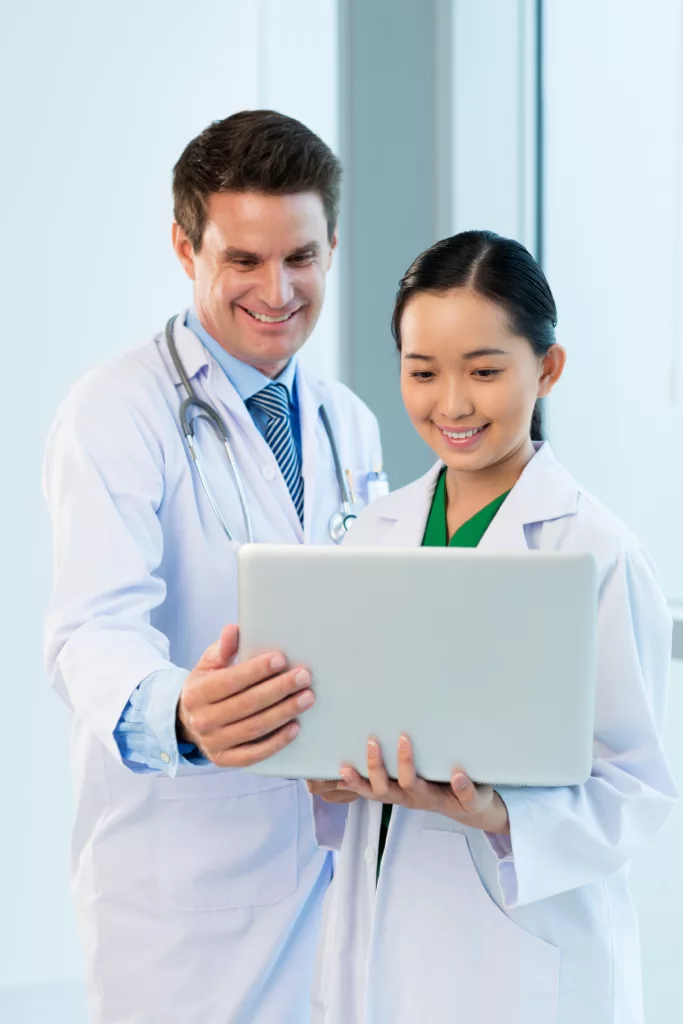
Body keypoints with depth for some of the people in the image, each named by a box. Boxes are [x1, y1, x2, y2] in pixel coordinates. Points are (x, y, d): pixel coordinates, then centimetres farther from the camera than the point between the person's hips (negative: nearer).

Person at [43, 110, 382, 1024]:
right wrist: (178, 715, -45)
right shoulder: (116, 415, -11)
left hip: (338, 860, 6)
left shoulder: (351, 427, 10)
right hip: (183, 888, -5)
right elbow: (95, 630, -24)